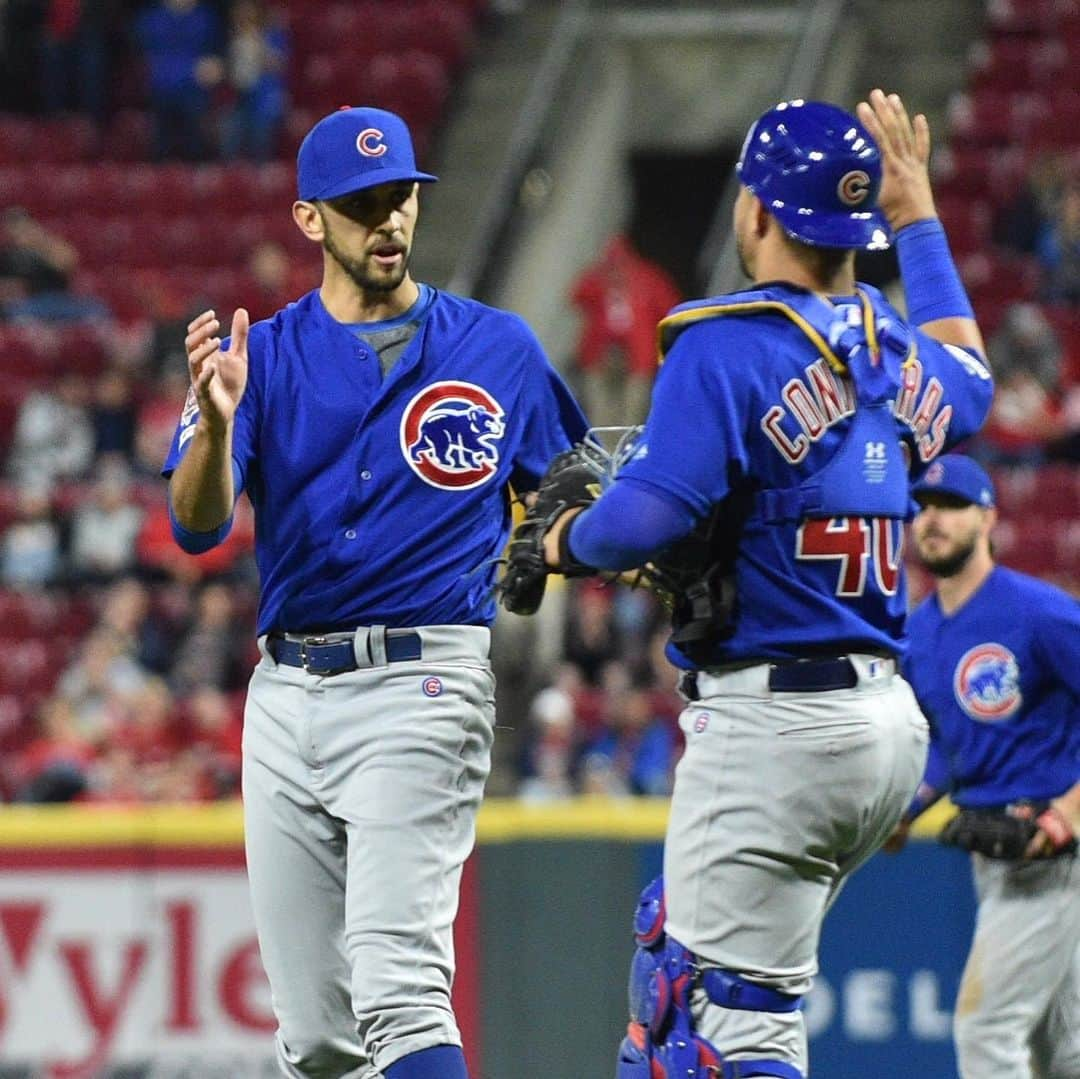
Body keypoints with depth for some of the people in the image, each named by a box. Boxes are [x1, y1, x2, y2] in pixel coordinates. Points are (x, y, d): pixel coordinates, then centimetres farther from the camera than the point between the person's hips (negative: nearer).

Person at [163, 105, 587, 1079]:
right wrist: (216, 422, -27)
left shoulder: (497, 348, 6)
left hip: (421, 684, -3)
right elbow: (198, 526, -7)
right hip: (286, 695, 3)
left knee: (397, 985, -19)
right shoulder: (262, 356, 7)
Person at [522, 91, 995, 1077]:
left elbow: (651, 519, -22)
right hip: (890, 713, 8)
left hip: (773, 725, -8)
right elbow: (968, 379, 37)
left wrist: (570, 540, 0)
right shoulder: (902, 357, 11)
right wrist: (918, 216, 44)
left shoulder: (727, 346, -12)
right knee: (680, 956, 21)